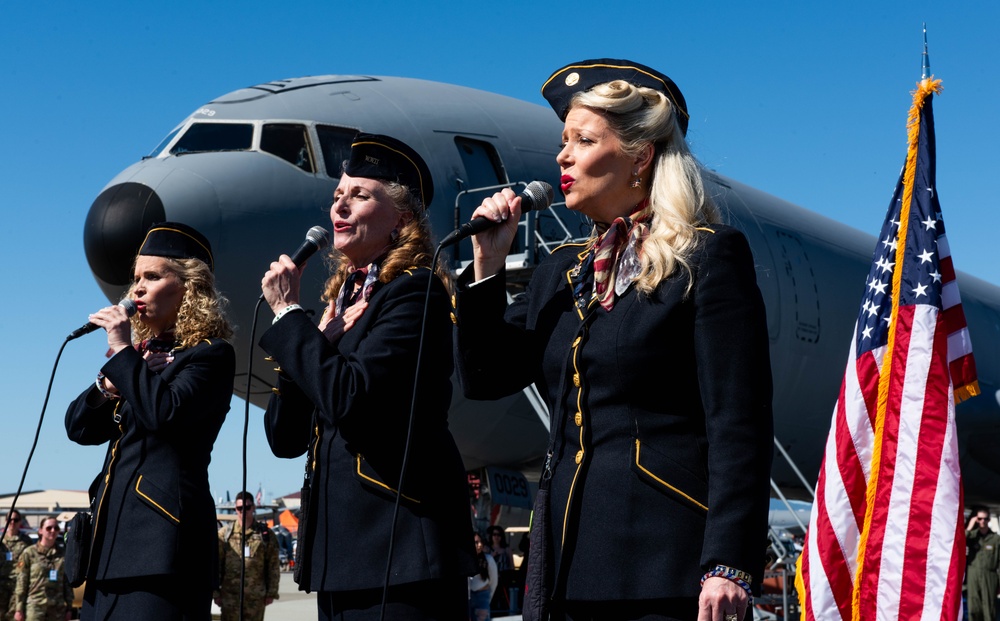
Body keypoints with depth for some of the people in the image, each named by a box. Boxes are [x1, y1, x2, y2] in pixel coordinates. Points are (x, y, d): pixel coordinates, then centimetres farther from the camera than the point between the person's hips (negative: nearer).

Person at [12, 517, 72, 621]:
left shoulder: (63, 554, 8)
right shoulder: (29, 553, 0)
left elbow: (67, 584, 11)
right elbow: (21, 583, 0)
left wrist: (69, 608, 9)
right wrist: (19, 609, -2)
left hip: (57, 609, 3)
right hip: (35, 608, -3)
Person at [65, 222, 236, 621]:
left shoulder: (210, 354, -3)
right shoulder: (141, 354, 20)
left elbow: (165, 412, -20)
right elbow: (80, 428, 17)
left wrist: (122, 352, -10)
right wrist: (107, 383, -2)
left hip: (162, 532, -8)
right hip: (112, 529, 8)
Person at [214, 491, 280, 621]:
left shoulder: (265, 534, 6)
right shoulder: (224, 533, 5)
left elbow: (273, 567, 7)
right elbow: (216, 565, 5)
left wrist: (271, 593, 3)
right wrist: (215, 593, 1)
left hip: (256, 596, 1)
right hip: (230, 595, 0)